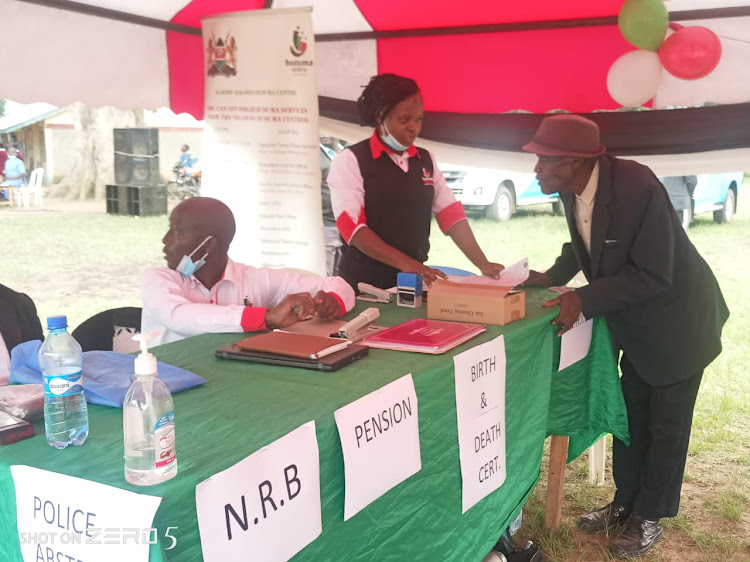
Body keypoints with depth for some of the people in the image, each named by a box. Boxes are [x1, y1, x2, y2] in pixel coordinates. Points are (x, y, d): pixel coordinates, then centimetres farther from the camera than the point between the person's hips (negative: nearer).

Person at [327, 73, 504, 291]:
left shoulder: (426, 160, 11)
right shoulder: (350, 160, -7)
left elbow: (451, 214, 4)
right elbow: (351, 226, -16)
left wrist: (482, 264, -9)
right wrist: (405, 263, -27)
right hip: (365, 283, -5)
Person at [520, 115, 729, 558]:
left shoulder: (636, 186, -34)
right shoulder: (572, 189, -11)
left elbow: (652, 276, -31)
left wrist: (584, 300, -32)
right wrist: (553, 277, -6)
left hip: (677, 319, -7)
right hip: (634, 322, 7)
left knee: (666, 426, 8)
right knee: (630, 417, 18)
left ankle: (649, 517, 26)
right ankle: (624, 504, 36)